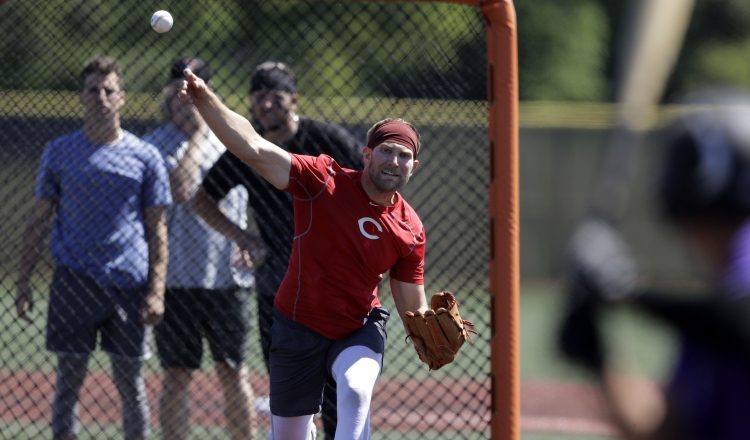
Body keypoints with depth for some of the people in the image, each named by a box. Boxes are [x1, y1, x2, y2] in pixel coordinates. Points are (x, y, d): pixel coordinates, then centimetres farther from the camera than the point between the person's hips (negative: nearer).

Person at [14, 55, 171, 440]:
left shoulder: (145, 157, 3)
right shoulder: (59, 152, 6)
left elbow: (157, 230, 4)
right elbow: (39, 220, 9)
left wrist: (156, 290, -5)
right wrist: (23, 281, 3)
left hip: (128, 284, 0)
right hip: (73, 281, 0)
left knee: (130, 382, 4)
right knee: (68, 378, 2)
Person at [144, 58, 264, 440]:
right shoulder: (156, 145, -5)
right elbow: (180, 190, -22)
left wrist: (254, 243, 4)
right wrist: (196, 132, -15)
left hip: (228, 278, 3)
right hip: (177, 279, -3)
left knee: (233, 372, 8)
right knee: (177, 375, 0)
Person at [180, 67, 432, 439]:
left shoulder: (410, 230, -8)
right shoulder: (324, 182, -17)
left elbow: (413, 306, -1)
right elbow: (253, 148, -27)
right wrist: (203, 98, -41)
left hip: (359, 329, 1)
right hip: (299, 328, -1)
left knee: (355, 390, -32)